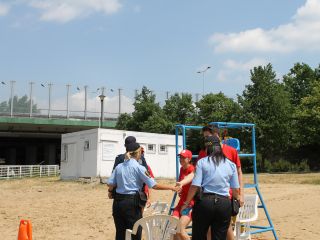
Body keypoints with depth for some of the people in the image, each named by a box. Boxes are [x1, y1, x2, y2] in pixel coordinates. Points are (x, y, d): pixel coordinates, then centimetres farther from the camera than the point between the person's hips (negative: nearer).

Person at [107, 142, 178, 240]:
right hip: (132, 202, -5)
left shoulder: (119, 167, 7)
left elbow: (110, 184, 2)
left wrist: (110, 191, 25)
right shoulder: (139, 167, -7)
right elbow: (154, 185, -10)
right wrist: (171, 187, 0)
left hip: (118, 202, 5)